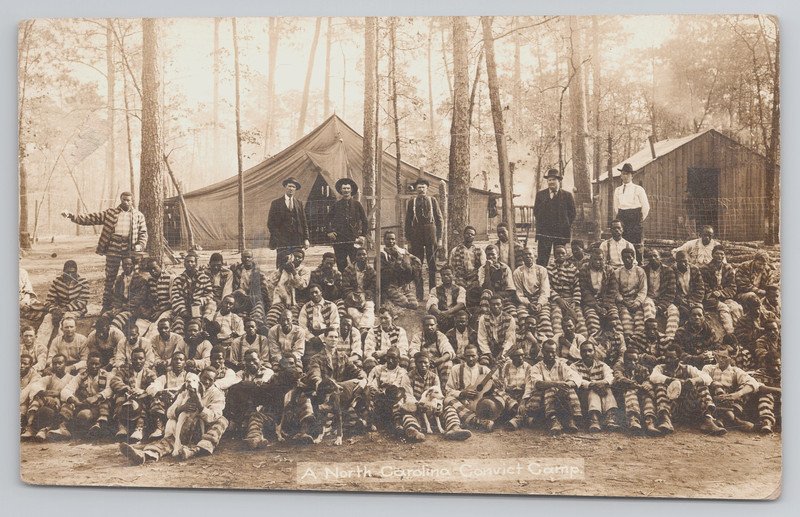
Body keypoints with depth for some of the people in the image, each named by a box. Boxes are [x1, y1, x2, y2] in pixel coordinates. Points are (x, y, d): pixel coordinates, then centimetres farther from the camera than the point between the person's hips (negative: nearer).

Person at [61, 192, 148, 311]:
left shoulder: (139, 215, 10)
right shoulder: (110, 213, 9)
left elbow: (143, 233, 8)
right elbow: (91, 218, 6)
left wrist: (140, 245, -10)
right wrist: (72, 216, -3)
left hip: (130, 250, 0)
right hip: (113, 249, 0)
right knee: (110, 279, 3)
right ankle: (106, 307, 10)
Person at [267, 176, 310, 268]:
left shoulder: (299, 203, 15)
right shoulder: (276, 203, 6)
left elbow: (304, 222, 14)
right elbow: (270, 223, 4)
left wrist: (306, 239, 6)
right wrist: (275, 238, -6)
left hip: (297, 241, 3)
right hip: (282, 241, -3)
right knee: (282, 267, -8)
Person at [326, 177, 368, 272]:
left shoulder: (357, 204, 7)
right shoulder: (336, 205, 10)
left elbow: (364, 221, 9)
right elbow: (329, 220, 16)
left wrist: (363, 235, 1)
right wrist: (330, 231, 1)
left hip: (354, 239, -1)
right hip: (339, 239, 1)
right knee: (341, 264, 1)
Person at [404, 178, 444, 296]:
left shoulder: (433, 200, 6)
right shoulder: (412, 203, 8)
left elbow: (439, 219, 5)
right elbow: (408, 222, 10)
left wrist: (439, 238, -2)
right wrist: (408, 239, 4)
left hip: (430, 233, -1)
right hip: (416, 234, 1)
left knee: (432, 264, 1)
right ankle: (419, 294, 6)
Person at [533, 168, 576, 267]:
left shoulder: (567, 195, 5)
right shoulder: (540, 194, 9)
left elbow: (572, 214, 6)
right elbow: (536, 212, 8)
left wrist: (565, 226, -2)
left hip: (561, 233, 0)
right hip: (544, 232, 0)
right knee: (542, 260, -6)